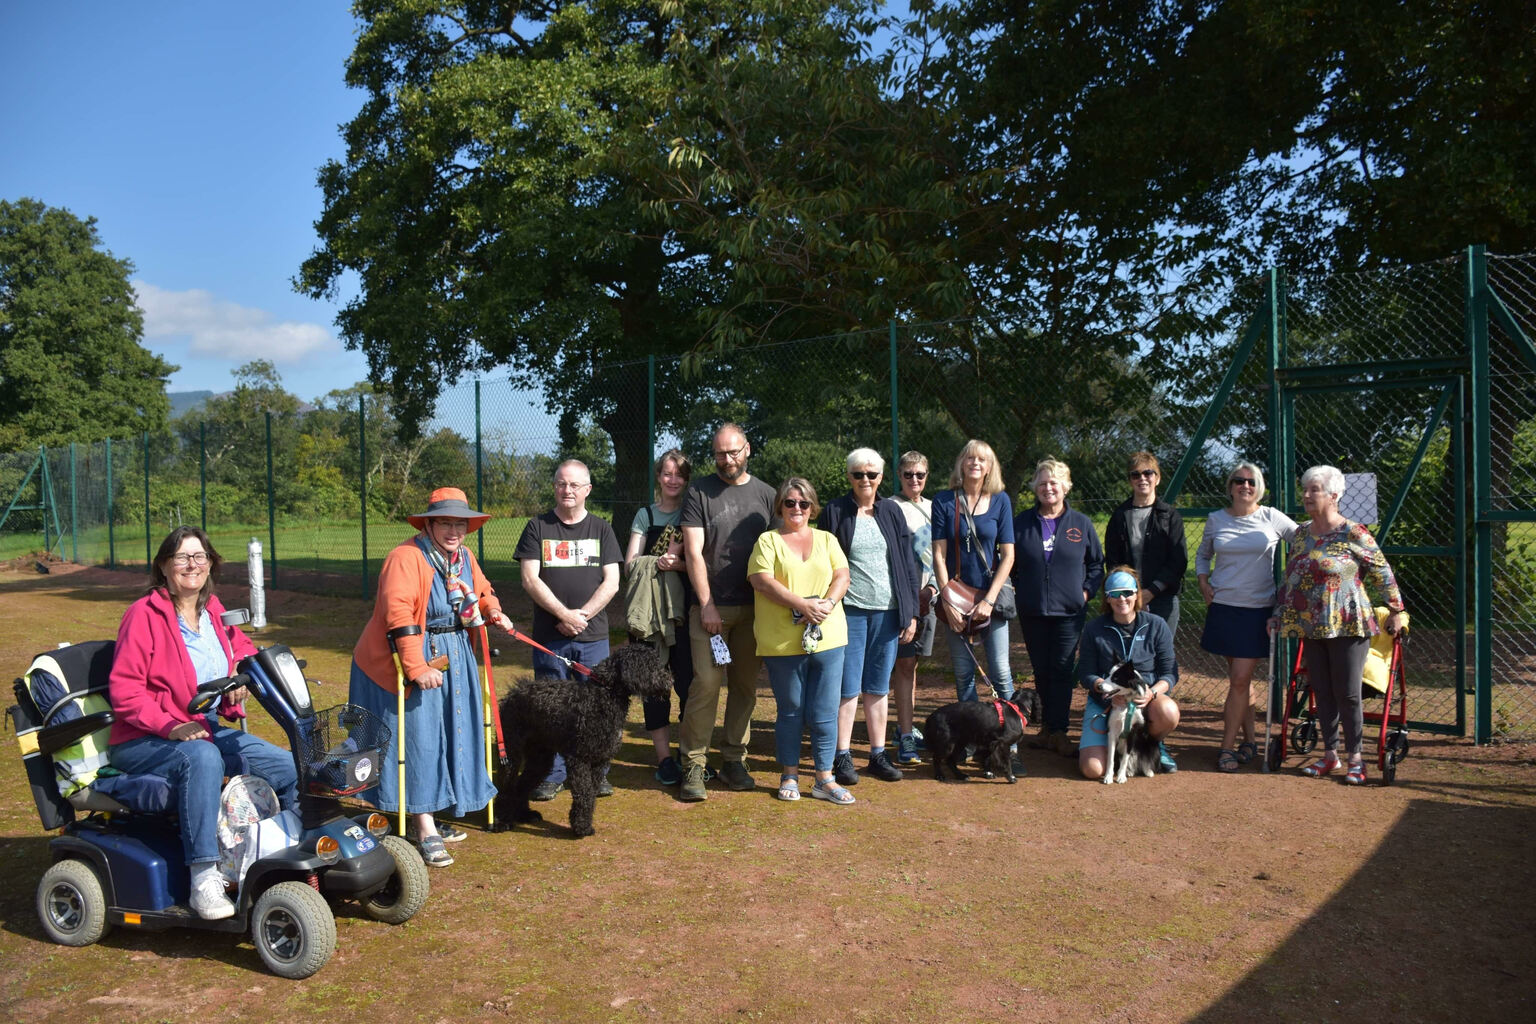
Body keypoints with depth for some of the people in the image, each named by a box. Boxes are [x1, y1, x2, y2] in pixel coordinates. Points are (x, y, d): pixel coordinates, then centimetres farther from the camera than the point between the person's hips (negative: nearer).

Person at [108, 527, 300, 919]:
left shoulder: (213, 612, 8)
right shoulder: (144, 614, -12)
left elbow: (245, 651, 24)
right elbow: (123, 688, -16)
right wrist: (170, 726, -27)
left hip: (208, 729, 7)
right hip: (143, 742, -7)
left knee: (289, 766, -3)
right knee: (202, 757, -38)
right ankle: (204, 879, -37)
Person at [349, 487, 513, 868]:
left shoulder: (464, 557, 7)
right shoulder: (406, 557, -20)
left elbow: (482, 591, 24)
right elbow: (398, 614, -28)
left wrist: (493, 611, 1)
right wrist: (417, 668, -30)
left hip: (453, 656, 8)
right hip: (407, 660, -8)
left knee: (449, 734, 12)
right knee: (417, 737, -6)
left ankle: (427, 816, 26)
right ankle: (426, 832, -2)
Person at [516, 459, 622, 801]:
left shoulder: (601, 530, 10)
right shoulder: (537, 527, 6)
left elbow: (611, 583, 3)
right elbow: (530, 580, -2)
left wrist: (582, 614, -10)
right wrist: (564, 614, -12)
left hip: (593, 636, 1)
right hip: (548, 636, -1)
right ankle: (551, 776, 13)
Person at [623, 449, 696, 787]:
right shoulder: (646, 514, 10)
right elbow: (629, 565, 3)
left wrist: (678, 564, -19)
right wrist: (656, 564, -15)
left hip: (685, 609, -1)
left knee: (689, 682, -1)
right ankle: (664, 757, 11)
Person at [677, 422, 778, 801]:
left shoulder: (765, 494, 10)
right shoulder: (699, 492, 2)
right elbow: (694, 552, -3)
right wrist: (707, 605, -9)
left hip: (754, 607, 3)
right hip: (711, 606, -3)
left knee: (745, 685, 7)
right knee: (707, 681, -10)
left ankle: (734, 761, 18)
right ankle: (693, 766, -3)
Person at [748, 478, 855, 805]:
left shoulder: (826, 539, 16)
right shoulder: (768, 541, 4)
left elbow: (842, 575, 7)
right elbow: (762, 581, -9)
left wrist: (829, 603, -13)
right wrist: (802, 605, -16)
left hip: (828, 638, 3)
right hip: (782, 641, -2)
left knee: (825, 712, 3)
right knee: (790, 711, 6)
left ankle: (825, 779, 12)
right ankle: (789, 776, 20)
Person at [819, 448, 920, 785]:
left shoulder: (891, 512, 9)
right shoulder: (835, 511, 0)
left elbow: (907, 564, 10)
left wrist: (911, 613, 5)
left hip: (887, 611, 3)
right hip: (849, 611, -3)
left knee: (878, 687, 10)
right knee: (848, 687, 0)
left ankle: (878, 754, 19)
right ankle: (842, 756, 8)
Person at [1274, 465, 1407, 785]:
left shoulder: (1353, 534, -10)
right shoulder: (1303, 533, 9)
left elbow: (1383, 573, -5)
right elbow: (1291, 577, 16)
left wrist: (1396, 610, -4)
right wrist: (1280, 615, 15)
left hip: (1347, 626, -6)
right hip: (1311, 628, 6)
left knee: (1347, 694, -1)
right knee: (1322, 692, 10)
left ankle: (1355, 759, 11)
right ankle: (1330, 755, 20)